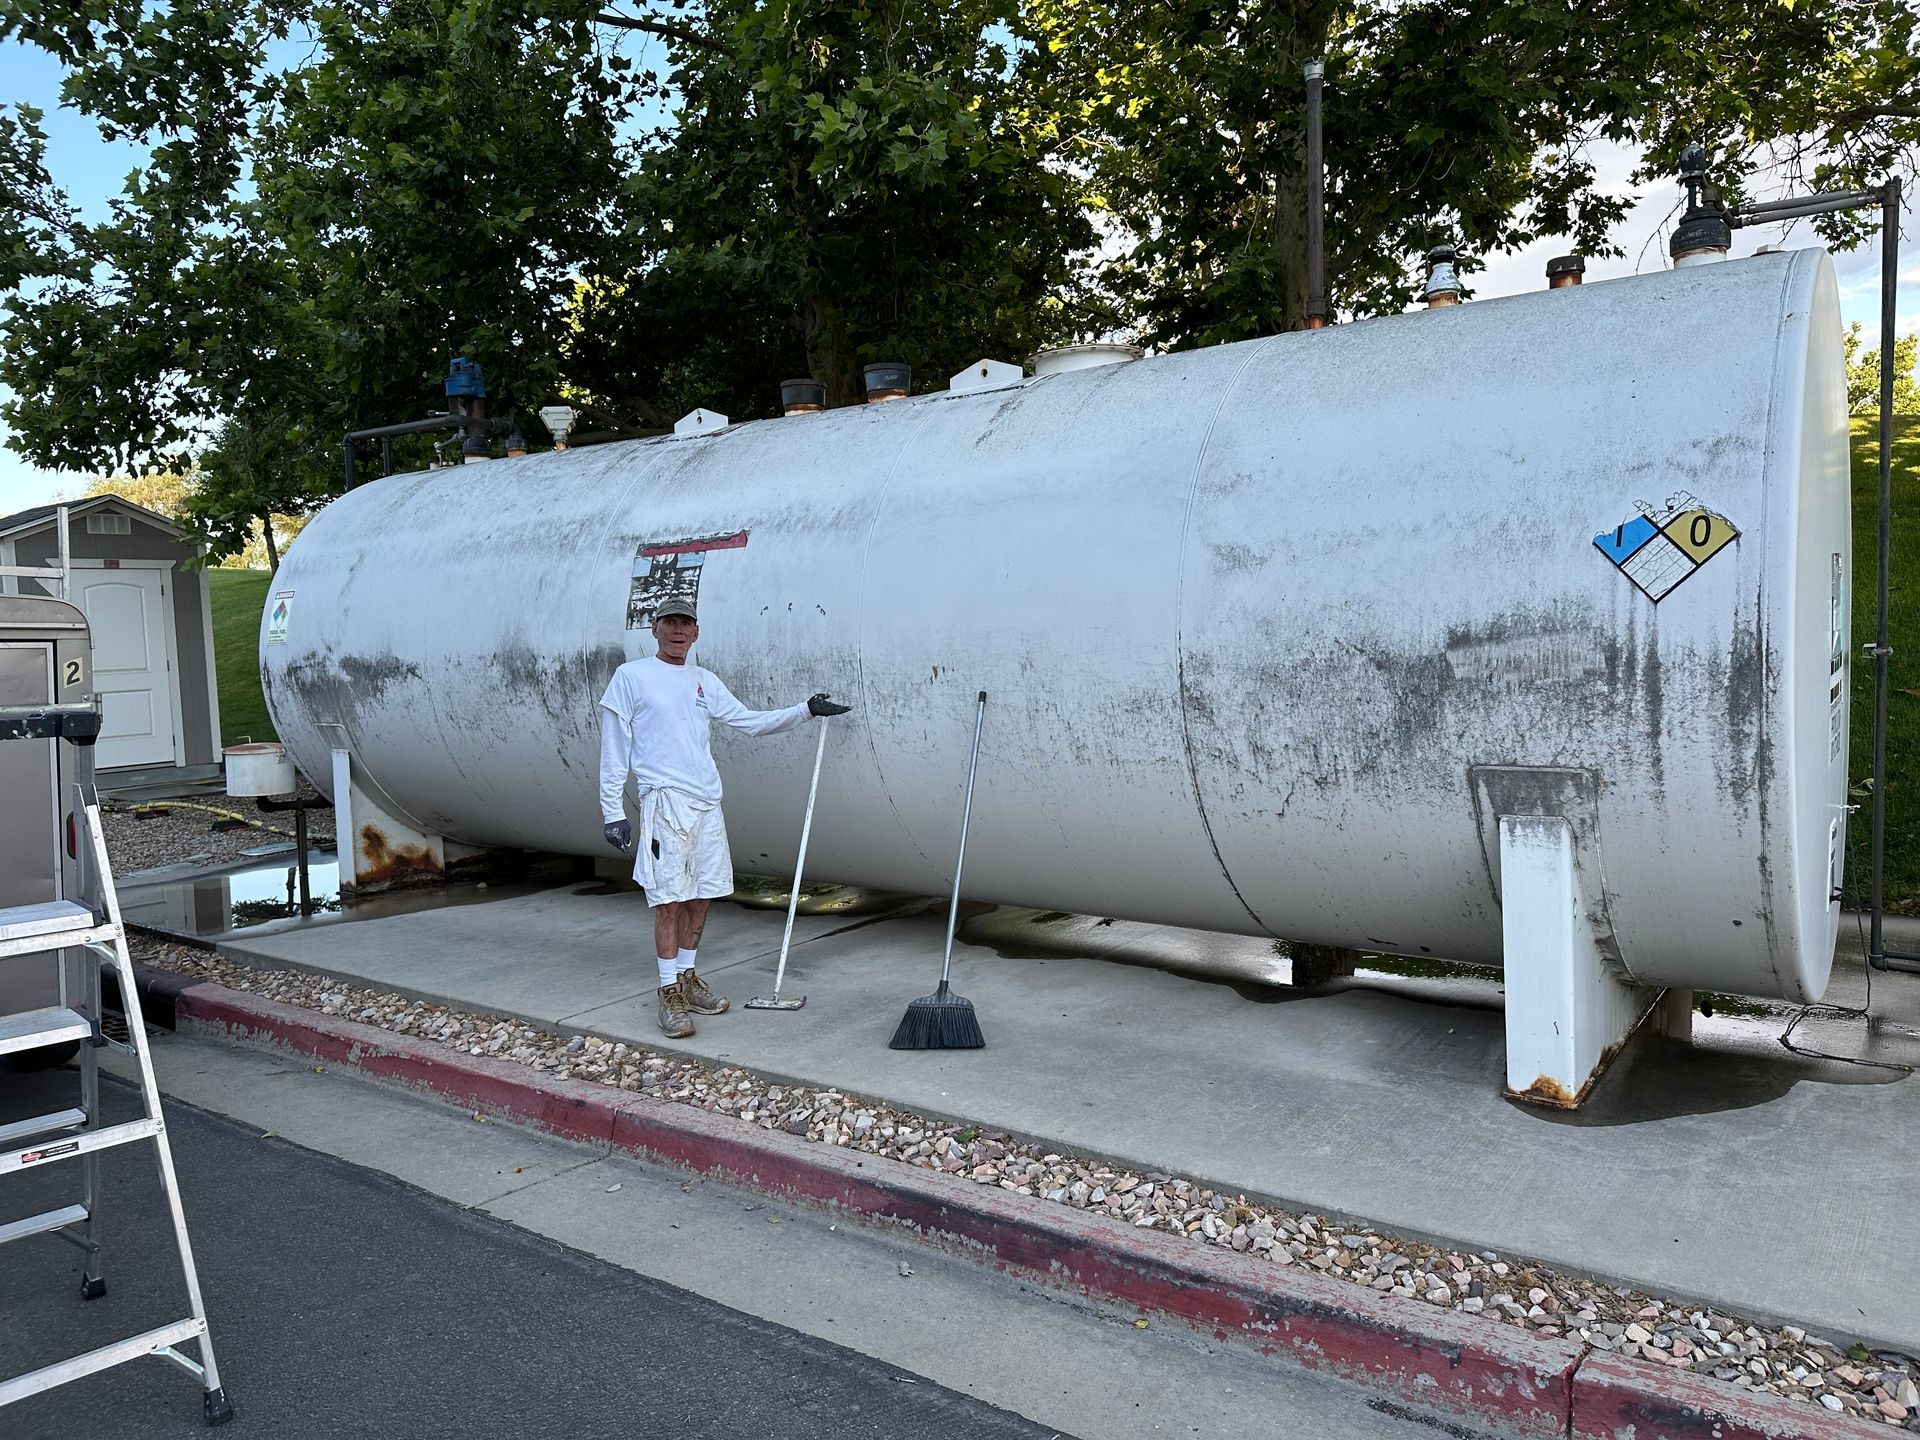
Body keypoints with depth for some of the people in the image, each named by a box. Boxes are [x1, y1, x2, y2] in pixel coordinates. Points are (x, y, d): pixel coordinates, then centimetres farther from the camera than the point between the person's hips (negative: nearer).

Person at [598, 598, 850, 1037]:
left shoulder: (705, 682, 16)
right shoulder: (631, 677, 1)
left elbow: (750, 721, 20)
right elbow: (614, 751, -1)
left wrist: (805, 710, 13)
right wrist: (613, 812, -5)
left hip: (707, 803, 6)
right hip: (664, 802, -6)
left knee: (701, 896, 10)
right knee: (669, 900, -6)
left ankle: (687, 977, 23)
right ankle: (670, 992, 2)